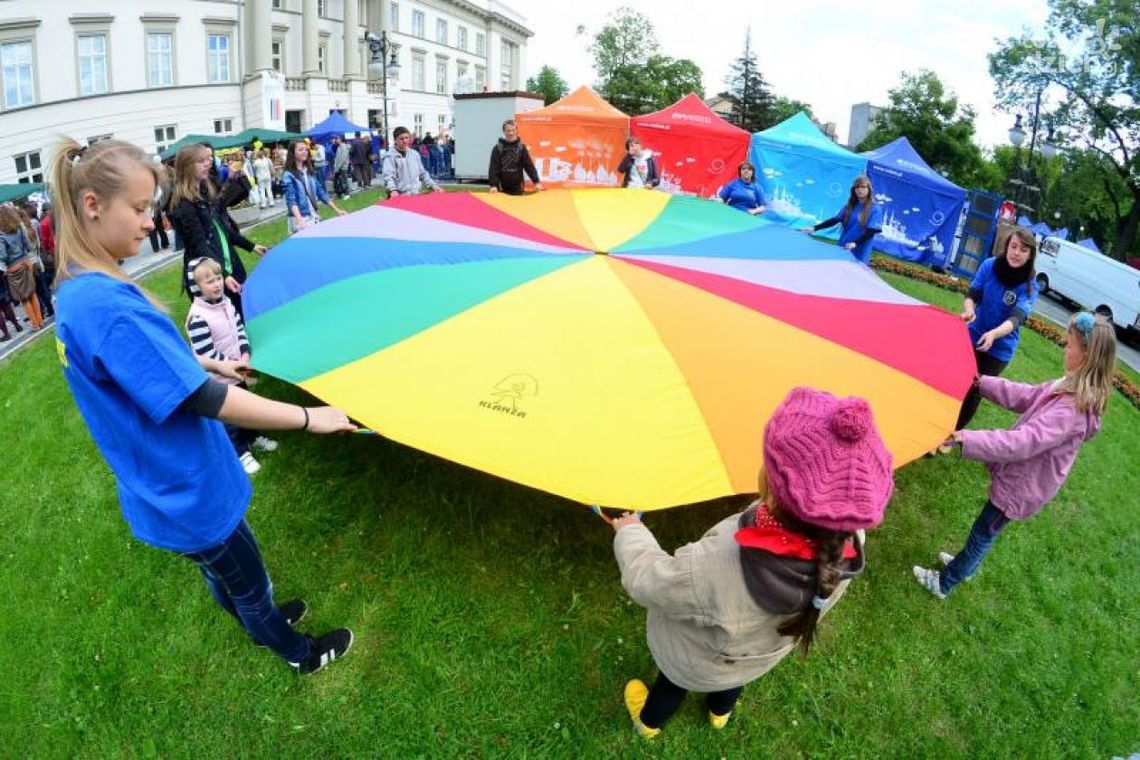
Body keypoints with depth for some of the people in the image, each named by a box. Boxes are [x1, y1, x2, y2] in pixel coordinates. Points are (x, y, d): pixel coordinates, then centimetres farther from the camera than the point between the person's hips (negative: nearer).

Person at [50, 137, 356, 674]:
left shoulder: (76, 292, 0)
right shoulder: (107, 304, -32)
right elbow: (204, 401, -32)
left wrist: (212, 364, 23)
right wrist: (309, 418, -24)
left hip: (161, 489, 9)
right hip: (191, 496, -9)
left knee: (222, 573, 31)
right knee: (248, 581, 16)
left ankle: (261, 623, 55)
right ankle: (299, 653, 41)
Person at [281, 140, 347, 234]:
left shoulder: (311, 171, 8)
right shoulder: (289, 175, -10)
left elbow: (321, 192, 13)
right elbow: (291, 200, -21)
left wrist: (337, 210, 7)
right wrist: (299, 219, -38)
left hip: (313, 216, 6)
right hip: (299, 219, -6)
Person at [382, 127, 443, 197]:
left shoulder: (414, 154, 16)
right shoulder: (390, 156, -1)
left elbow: (423, 174, 22)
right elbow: (388, 176, -12)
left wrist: (433, 185, 9)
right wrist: (393, 190, -31)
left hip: (417, 195, 5)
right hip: (401, 197, -5)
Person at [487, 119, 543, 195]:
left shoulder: (521, 147, 3)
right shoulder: (498, 148, -4)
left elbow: (529, 165, 1)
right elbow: (493, 168, -8)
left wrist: (536, 182, -5)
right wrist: (493, 185, -19)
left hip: (517, 187, 2)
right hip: (502, 187, -2)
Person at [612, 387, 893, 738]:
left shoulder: (715, 570, -51)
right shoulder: (848, 543, -36)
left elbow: (645, 580, -30)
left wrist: (630, 532, -10)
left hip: (696, 665, -3)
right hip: (763, 656, 4)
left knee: (674, 682, 34)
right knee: (732, 681, 40)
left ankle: (649, 720, 67)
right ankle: (720, 711, 74)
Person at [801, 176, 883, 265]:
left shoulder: (875, 209, -5)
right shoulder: (850, 205, 11)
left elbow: (872, 231, -13)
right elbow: (835, 220, 7)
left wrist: (855, 243, -27)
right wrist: (814, 228, -3)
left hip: (859, 254, -5)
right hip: (843, 249, 5)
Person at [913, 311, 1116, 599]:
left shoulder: (1072, 410, -33)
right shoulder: (1069, 386, -6)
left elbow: (1024, 441, -39)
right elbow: (1026, 395, 7)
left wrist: (967, 439, -42)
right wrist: (983, 383, 9)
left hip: (1023, 486, -8)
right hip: (1022, 474, 8)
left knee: (983, 532, 9)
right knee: (987, 529, 27)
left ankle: (944, 584, 26)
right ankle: (967, 565, 49)